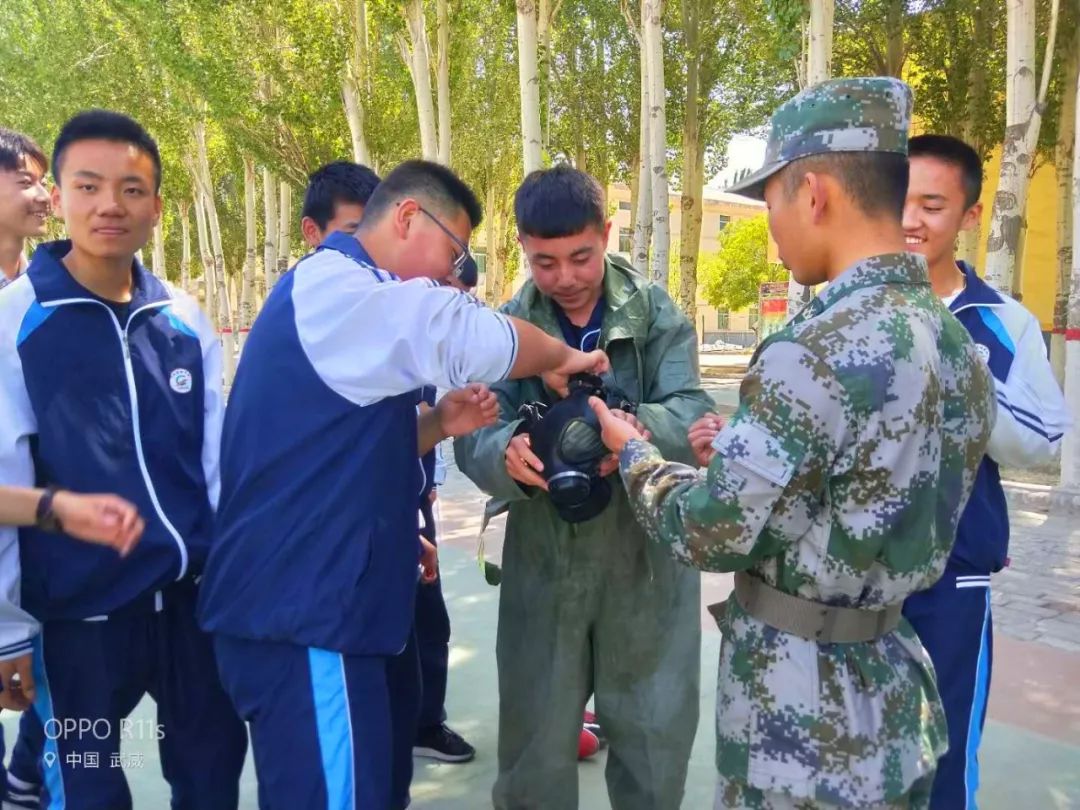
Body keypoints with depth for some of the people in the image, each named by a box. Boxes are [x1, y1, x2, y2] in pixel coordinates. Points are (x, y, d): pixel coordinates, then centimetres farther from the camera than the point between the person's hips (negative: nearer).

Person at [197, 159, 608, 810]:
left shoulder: (337, 297, 19)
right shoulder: (335, 287, -13)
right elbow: (480, 339, -16)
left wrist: (438, 425, 5)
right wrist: (563, 358, 3)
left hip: (306, 602, 10)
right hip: (302, 614, -10)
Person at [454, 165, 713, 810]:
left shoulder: (658, 315, -2)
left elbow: (694, 411, -14)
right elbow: (475, 436, -11)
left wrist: (638, 428, -37)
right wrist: (507, 453, -35)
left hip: (649, 555, 0)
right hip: (545, 559, 1)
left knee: (655, 733, 15)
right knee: (535, 740, 14)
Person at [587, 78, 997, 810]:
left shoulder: (814, 352, -26)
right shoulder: (959, 343, 2)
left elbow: (709, 535, -22)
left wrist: (633, 452, -3)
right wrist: (735, 450, 14)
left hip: (800, 698, -8)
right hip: (890, 680, 8)